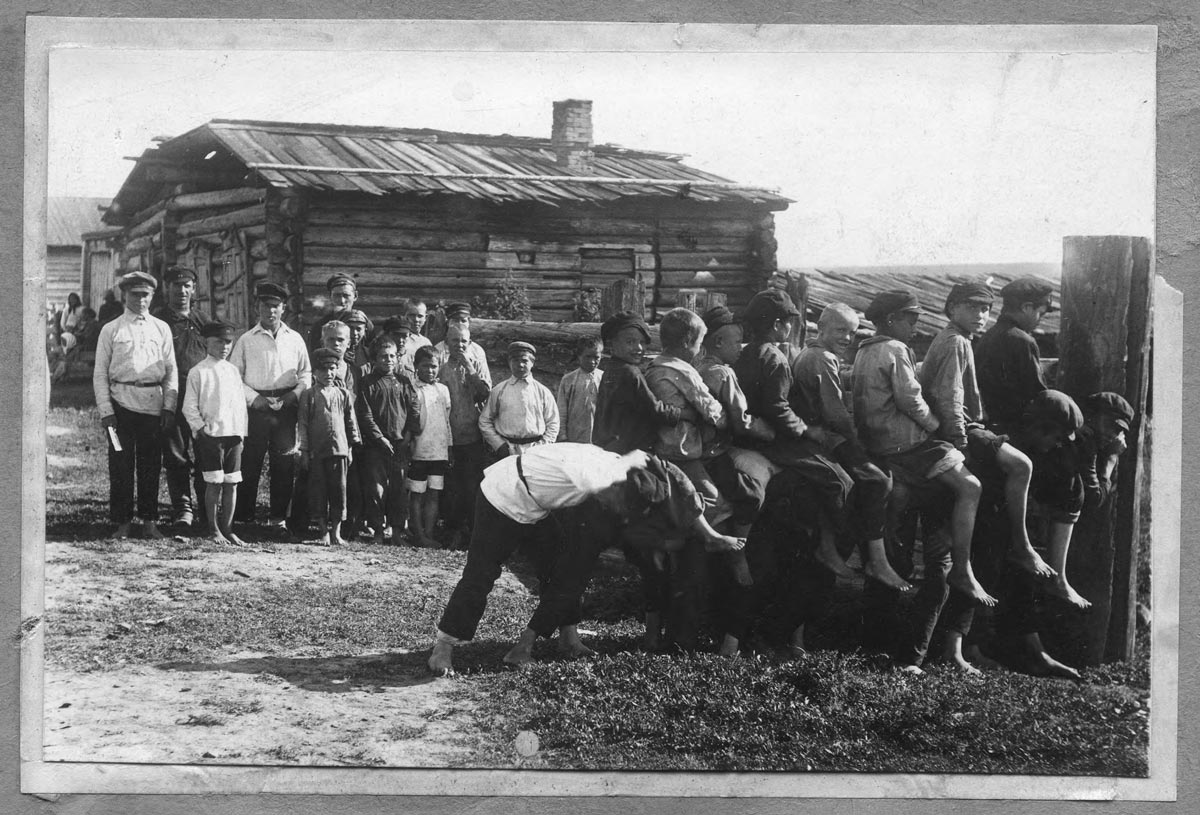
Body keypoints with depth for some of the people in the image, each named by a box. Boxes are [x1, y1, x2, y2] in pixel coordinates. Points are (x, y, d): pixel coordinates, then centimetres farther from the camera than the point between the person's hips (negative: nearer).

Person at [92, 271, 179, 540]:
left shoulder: (161, 329, 11)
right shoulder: (111, 330, 5)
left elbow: (171, 370, 10)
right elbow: (100, 373, 4)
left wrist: (169, 407, 1)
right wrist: (106, 411, -5)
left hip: (153, 403, 2)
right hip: (121, 402, -2)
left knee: (151, 465, 5)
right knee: (121, 464, -1)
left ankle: (149, 521, 13)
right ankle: (122, 523, 7)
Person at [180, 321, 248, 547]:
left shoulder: (232, 371, 13)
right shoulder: (198, 372, -2)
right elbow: (189, 406, -4)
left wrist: (241, 433, 9)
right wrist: (201, 427, -12)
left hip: (233, 434, 5)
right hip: (211, 435, -5)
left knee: (231, 484, 5)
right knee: (214, 483, -2)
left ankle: (228, 529, 12)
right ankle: (214, 530, 7)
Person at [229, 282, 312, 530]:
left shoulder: (295, 339, 12)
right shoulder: (246, 340, 6)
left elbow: (306, 373, 15)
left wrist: (295, 394, -3)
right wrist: (254, 398, -8)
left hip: (287, 406, 2)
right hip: (257, 407, -2)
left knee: (285, 463, 1)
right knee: (250, 462, -3)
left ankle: (278, 517, 9)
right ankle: (243, 517, 4)